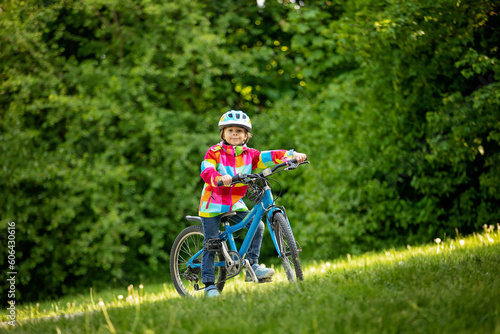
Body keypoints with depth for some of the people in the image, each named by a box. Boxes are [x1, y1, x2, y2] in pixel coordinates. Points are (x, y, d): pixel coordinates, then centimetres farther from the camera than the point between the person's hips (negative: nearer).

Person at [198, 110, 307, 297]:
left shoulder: (249, 155, 0)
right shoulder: (215, 152, -11)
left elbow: (269, 157, -11)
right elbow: (206, 171, -26)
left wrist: (292, 155, -27)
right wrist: (220, 178, -48)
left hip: (235, 204, 4)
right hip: (213, 204, -4)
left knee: (257, 226, -14)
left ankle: (252, 267, -4)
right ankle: (209, 285, 4)